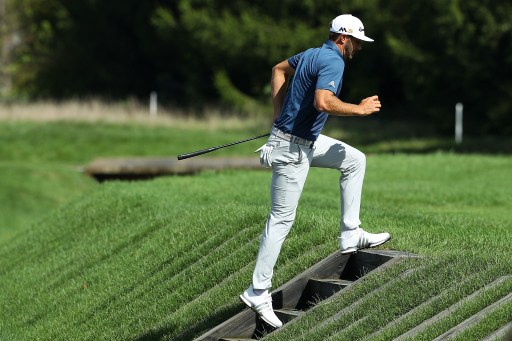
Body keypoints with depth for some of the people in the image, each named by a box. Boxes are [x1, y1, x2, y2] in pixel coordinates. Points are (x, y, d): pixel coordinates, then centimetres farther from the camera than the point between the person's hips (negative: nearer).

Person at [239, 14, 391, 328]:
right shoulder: (333, 61, -19)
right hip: (293, 148, -10)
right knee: (282, 218, -7)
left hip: (308, 140, 10)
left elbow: (280, 69, 26)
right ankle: (258, 292, -4)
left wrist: (279, 115, 23)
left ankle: (350, 235, 18)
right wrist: (360, 109, -19)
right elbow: (323, 102, -34)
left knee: (354, 160, 19)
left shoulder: (314, 54, 10)